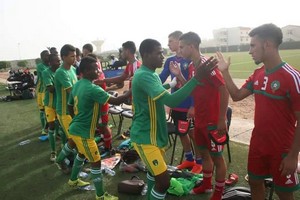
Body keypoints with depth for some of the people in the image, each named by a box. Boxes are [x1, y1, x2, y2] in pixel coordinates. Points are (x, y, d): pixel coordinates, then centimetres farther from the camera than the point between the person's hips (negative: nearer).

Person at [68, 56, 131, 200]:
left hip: (75, 129, 9)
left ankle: (73, 179, 51)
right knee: (96, 162, 3)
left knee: (82, 154, 31)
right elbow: (116, 101, -26)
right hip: (84, 133, -9)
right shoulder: (93, 89, -25)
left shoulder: (77, 85, 3)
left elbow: (70, 107, 13)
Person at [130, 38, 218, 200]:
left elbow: (163, 94, 25)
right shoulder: (144, 76, -25)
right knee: (163, 181, -7)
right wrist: (197, 78, -37)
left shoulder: (150, 74, 9)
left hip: (154, 134, 10)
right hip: (145, 137, -10)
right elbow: (171, 101, -36)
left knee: (154, 172, 26)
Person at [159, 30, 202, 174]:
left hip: (189, 105, -6)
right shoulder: (169, 61, 7)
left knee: (194, 133, 7)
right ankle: (189, 159, 35)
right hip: (176, 104, 7)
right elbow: (161, 79, 7)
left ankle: (199, 162, 26)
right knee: (181, 133, 17)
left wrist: (193, 106, -18)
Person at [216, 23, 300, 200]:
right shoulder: (258, 74, 1)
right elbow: (237, 95, 7)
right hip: (258, 144, 6)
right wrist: (225, 72, -1)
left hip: (282, 149, -6)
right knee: (255, 182, 20)